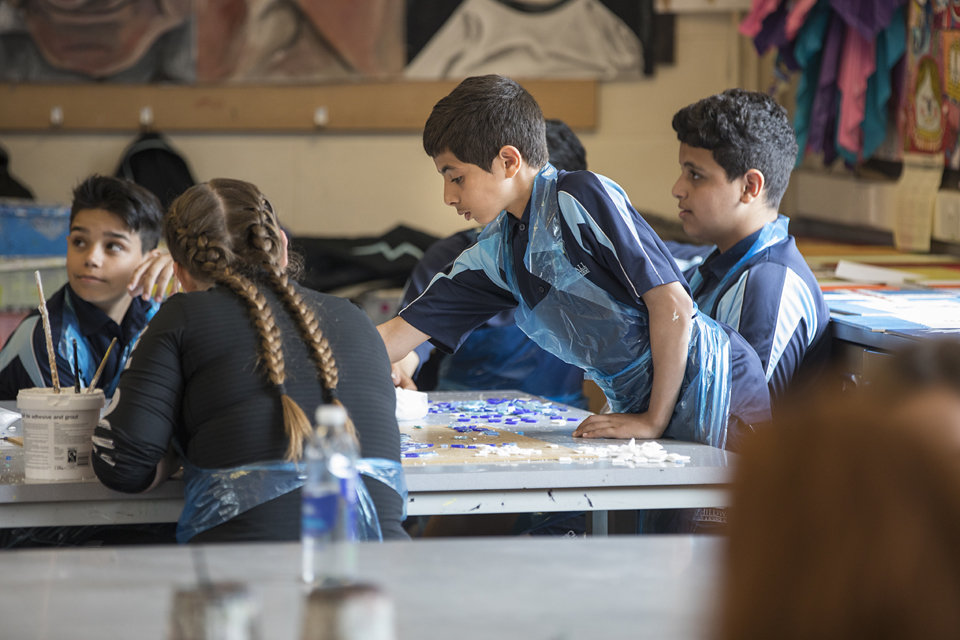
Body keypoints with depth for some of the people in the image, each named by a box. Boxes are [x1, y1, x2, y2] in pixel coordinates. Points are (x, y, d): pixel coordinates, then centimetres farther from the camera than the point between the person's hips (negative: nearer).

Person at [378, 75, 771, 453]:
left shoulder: (582, 197, -13)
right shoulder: (496, 252, 10)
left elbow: (672, 303, -17)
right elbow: (402, 333, 12)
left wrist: (654, 420, -15)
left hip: (713, 388, -7)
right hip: (640, 406, 7)